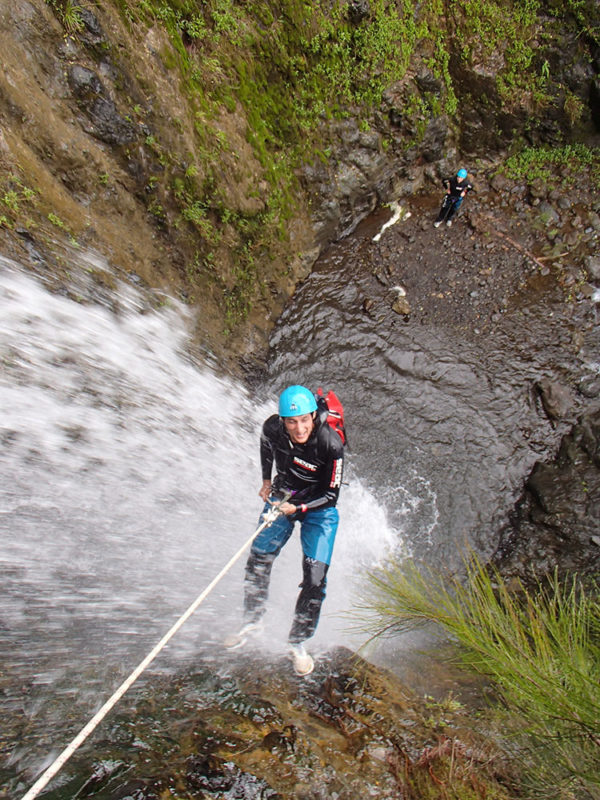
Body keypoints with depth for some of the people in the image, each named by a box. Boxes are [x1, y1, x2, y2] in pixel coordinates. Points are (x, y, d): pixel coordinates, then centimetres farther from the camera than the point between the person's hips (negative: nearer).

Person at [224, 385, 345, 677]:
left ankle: (298, 641, 17)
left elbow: (331, 495, -19)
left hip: (319, 508, -3)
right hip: (281, 496, 4)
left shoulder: (331, 444, -31)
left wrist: (297, 508, -25)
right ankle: (252, 620, 35)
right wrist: (266, 480, 8)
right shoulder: (272, 428, -21)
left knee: (315, 579, -7)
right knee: (258, 560, 9)